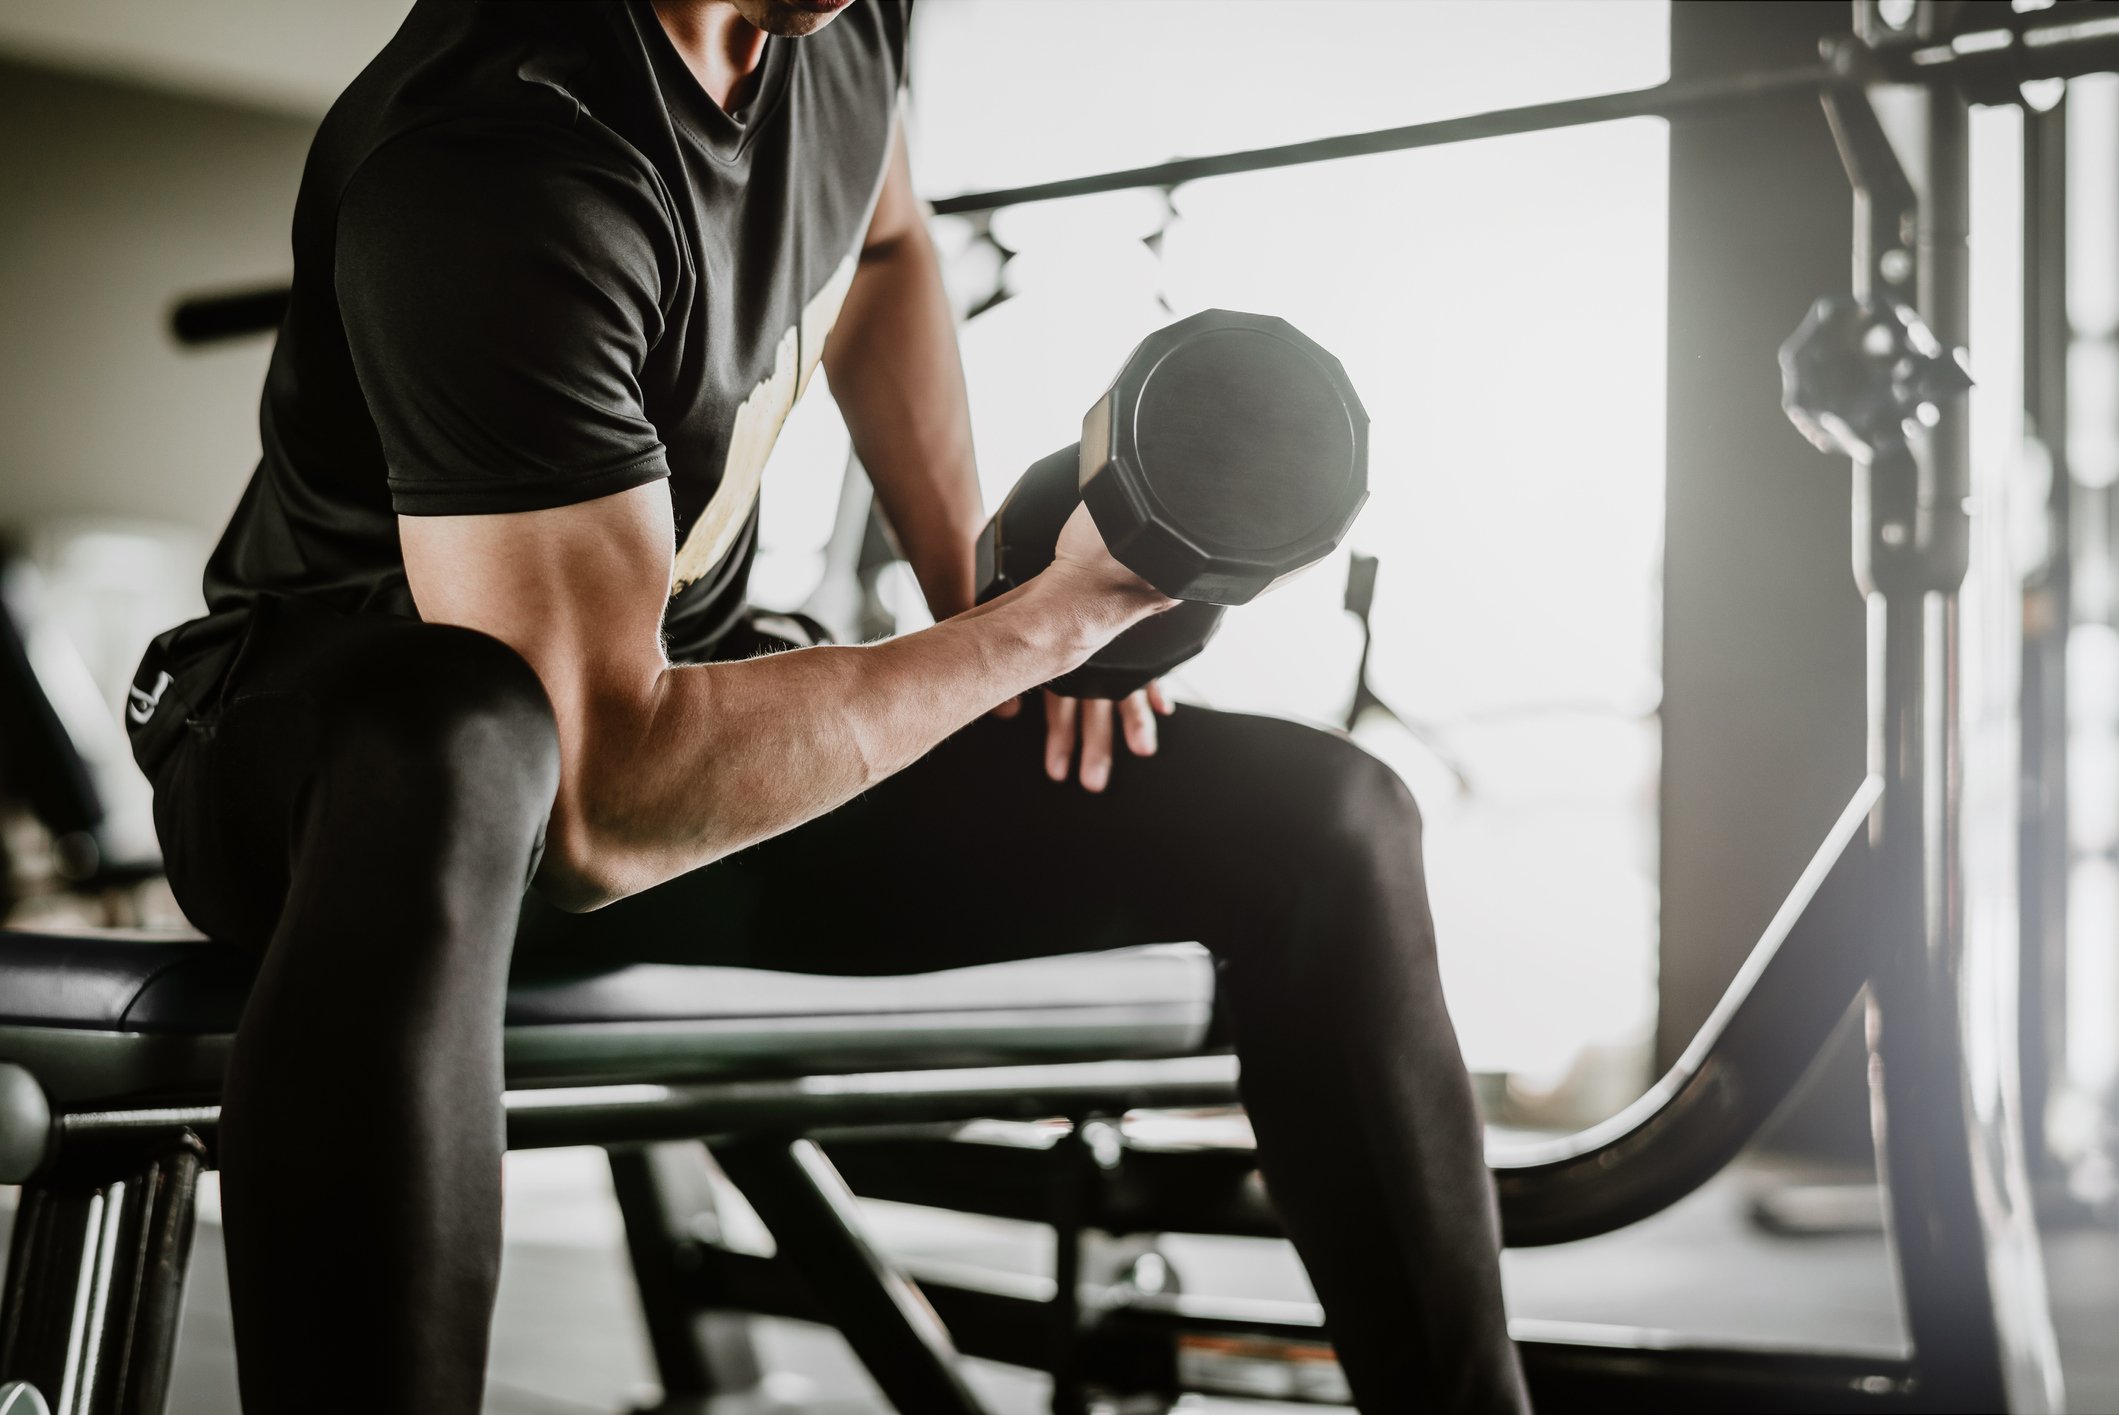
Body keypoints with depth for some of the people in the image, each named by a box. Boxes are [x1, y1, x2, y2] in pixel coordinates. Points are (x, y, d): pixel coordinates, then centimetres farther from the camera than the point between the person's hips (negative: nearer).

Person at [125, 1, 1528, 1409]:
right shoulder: (505, 147, -30)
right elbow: (597, 802, -32)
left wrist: (977, 584, 5)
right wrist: (1037, 624, -27)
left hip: (689, 725, 7)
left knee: (1325, 821, -5)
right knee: (453, 739, -46)